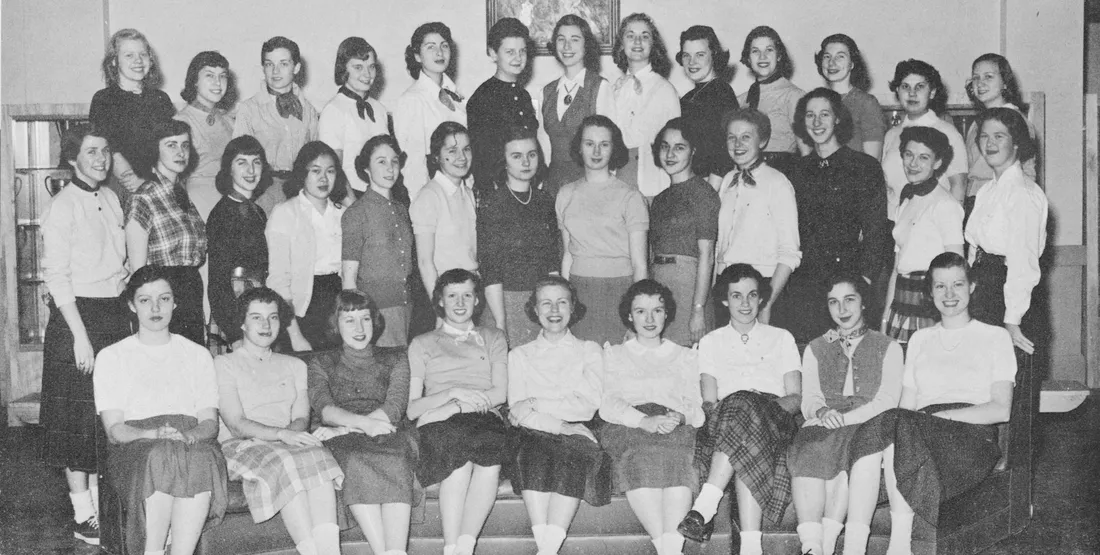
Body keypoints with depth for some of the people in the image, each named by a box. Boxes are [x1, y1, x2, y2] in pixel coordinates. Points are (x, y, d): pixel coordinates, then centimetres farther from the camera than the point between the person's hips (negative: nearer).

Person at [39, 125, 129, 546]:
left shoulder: (110, 199, 11)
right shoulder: (62, 207, -10)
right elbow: (57, 277, -14)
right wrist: (80, 335, -17)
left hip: (114, 314, 7)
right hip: (77, 315, -7)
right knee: (78, 415, -1)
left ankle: (101, 502, 21)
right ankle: (83, 516, 6)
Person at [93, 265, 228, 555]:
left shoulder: (198, 355, 20)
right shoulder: (111, 357, 14)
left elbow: (210, 422, 10)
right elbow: (113, 428, 3)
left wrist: (188, 435, -15)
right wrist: (155, 435, -18)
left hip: (193, 444, 1)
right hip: (134, 448, -1)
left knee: (202, 457, -36)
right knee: (161, 456, -38)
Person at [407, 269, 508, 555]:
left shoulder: (493, 338, 26)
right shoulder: (422, 344, 23)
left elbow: (499, 393, 9)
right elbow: (411, 409, 10)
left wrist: (453, 408, -6)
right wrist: (453, 393, -8)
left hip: (486, 420, 1)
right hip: (439, 426, -1)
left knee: (490, 461, -36)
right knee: (460, 460, -37)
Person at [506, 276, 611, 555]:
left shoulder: (589, 351, 21)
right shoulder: (520, 355, 22)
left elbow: (588, 404, 4)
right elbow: (516, 409, 6)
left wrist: (534, 404, -5)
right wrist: (558, 425, -10)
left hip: (577, 431, 0)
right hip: (534, 432, 1)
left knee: (573, 456, -33)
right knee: (532, 452, -32)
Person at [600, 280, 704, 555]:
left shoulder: (686, 357, 30)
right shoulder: (613, 355, 27)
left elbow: (697, 409, 16)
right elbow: (608, 404, 9)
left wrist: (679, 417, -11)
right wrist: (645, 421, -13)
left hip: (676, 427, 1)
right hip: (627, 426, 0)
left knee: (674, 458, -38)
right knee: (640, 458, -38)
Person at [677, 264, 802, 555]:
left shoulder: (781, 338, 23)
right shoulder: (711, 341, 24)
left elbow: (796, 397, 12)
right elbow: (708, 402, 11)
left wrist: (771, 404, -12)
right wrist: (713, 408, -15)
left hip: (776, 419, -1)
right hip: (727, 419, 1)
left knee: (743, 405, -38)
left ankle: (704, 506, -47)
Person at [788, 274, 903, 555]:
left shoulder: (888, 347, 18)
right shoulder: (815, 349, 25)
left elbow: (887, 401, 2)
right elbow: (809, 398, 11)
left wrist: (843, 418, -14)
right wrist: (821, 412, -15)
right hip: (822, 426, 2)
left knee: (847, 447, -37)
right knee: (809, 446, -35)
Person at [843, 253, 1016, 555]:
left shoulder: (995, 337, 16)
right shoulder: (920, 339, 28)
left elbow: (1001, 409, 3)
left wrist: (939, 415, -10)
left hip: (972, 435, -3)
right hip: (920, 433, 3)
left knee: (894, 422, -35)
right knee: (873, 430, -33)